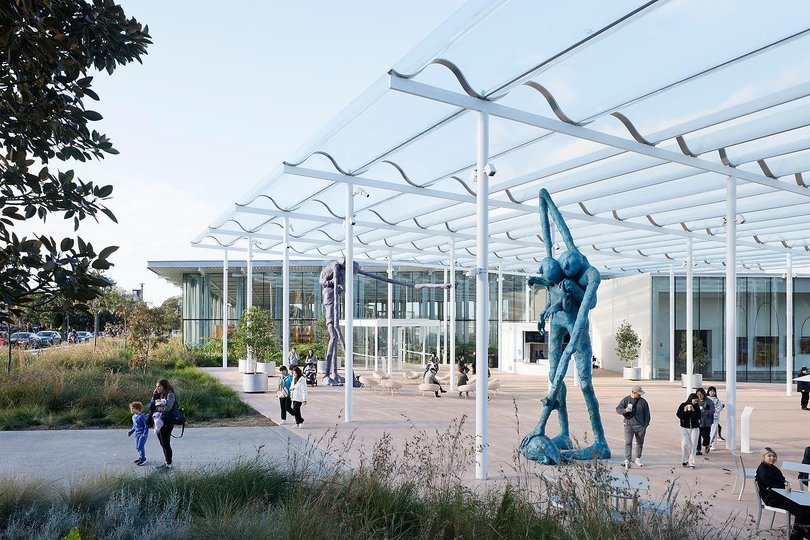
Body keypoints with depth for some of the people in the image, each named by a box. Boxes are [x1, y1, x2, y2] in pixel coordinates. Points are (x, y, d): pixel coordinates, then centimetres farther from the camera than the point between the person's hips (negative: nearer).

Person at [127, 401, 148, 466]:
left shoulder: (141, 416, -18)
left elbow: (146, 425, -17)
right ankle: (141, 458, 26)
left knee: (140, 446, -12)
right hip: (137, 434, 9)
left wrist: (145, 433, -20)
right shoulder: (133, 417, 9)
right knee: (137, 447, 12)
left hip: (143, 434, -9)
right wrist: (131, 431, 12)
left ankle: (143, 458, 0)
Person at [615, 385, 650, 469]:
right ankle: (627, 461, -17)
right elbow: (618, 409, -2)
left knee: (640, 443, 12)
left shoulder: (643, 401, 3)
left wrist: (645, 425, 4)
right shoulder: (626, 400, -1)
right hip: (628, 426, -2)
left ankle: (638, 459, 28)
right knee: (628, 443, -12)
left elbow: (646, 414, 8)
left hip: (640, 426, 2)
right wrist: (625, 410, -22)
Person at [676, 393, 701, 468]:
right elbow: (678, 415, -5)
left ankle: (691, 462, 5)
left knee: (693, 445, -2)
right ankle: (684, 460, 15)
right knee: (685, 444, -7)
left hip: (695, 428, 1)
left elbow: (698, 417, -7)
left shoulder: (696, 407, 3)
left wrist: (693, 410, -18)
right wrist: (684, 411, -19)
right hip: (685, 428, -1)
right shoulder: (683, 405, -1)